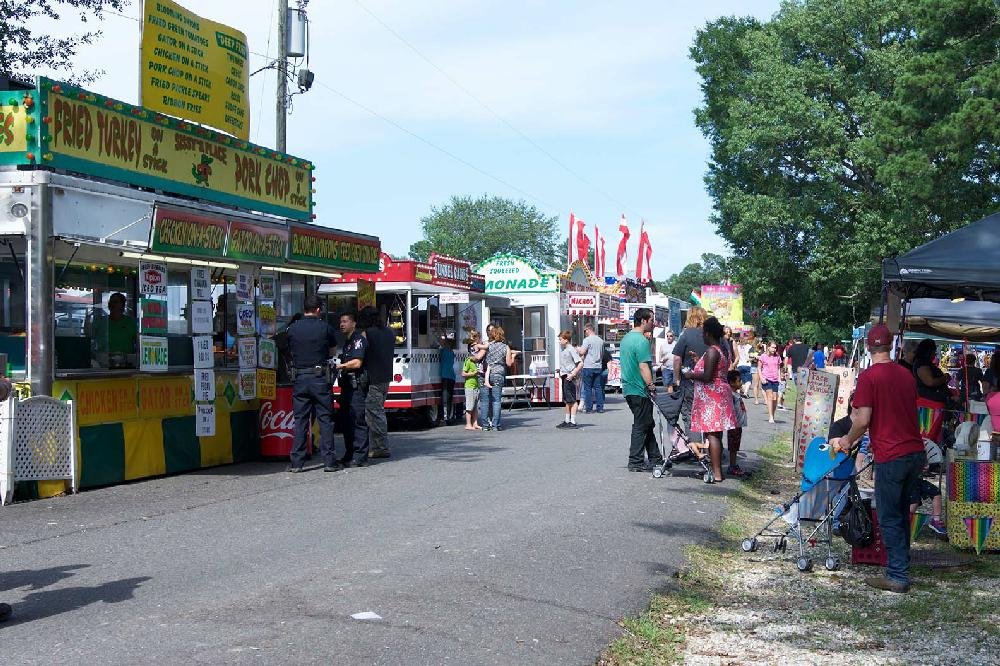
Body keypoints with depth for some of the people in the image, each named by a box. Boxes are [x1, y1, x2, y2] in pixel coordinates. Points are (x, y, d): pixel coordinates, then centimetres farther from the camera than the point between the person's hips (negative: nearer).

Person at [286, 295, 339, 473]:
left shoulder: (292, 329, 3)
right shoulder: (325, 328, -3)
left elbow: (291, 352, 10)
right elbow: (332, 351, 8)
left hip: (299, 378, 2)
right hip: (320, 377, -2)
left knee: (300, 420, 7)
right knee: (325, 419, 4)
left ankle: (296, 462, 6)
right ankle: (329, 461, 3)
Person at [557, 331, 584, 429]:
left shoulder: (571, 350, -13)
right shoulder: (563, 350, 15)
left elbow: (581, 364, -19)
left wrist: (573, 374, -20)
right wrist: (561, 372, 18)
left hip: (569, 378, -10)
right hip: (564, 377, 10)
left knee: (572, 400, -6)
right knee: (566, 400, 15)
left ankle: (573, 422, -4)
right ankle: (567, 420, 22)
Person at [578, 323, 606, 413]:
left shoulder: (587, 340, -10)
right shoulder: (601, 340, 11)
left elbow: (582, 352, -16)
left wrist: (578, 349, 4)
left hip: (588, 367, -6)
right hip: (598, 367, 6)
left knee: (588, 388, -1)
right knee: (598, 387, 9)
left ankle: (588, 408, -1)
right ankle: (600, 407, 8)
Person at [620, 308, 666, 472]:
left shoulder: (626, 338, 13)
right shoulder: (641, 341, -17)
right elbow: (643, 367, -23)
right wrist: (652, 386, -21)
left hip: (629, 389, 10)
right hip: (640, 391, -10)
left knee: (646, 424, 15)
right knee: (641, 427, -1)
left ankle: (655, 459, 21)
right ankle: (636, 462, 3)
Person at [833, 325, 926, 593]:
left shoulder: (869, 377, -12)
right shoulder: (906, 375, 10)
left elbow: (863, 420, -16)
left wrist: (848, 441, 3)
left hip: (891, 457, -7)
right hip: (916, 453, 7)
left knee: (889, 518, 2)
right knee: (902, 512, 20)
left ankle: (898, 576, 4)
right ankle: (901, 563, 30)